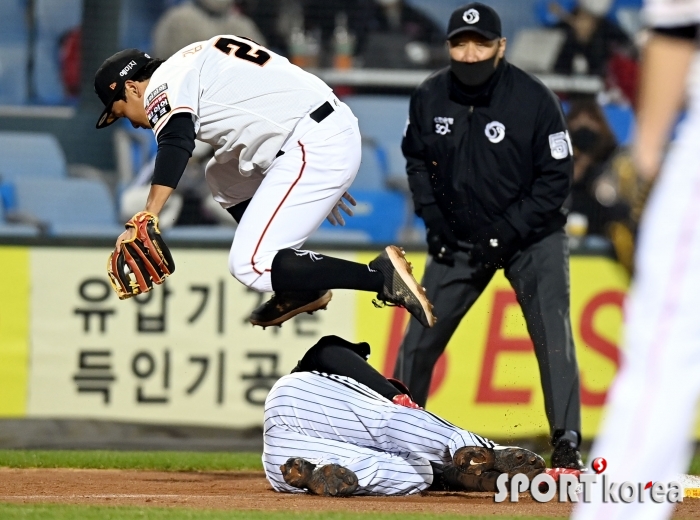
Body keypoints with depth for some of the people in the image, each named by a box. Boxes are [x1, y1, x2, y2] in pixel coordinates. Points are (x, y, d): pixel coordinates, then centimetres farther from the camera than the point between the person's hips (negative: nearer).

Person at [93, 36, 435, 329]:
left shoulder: (163, 84, -3)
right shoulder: (195, 62, 26)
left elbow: (175, 145, -23)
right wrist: (323, 184, 35)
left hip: (314, 148, -10)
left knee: (250, 266, -10)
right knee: (223, 178, 28)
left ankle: (381, 275, -15)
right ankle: (300, 288, 22)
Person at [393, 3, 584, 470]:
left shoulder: (535, 100, -19)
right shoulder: (430, 98, -8)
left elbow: (556, 180, -15)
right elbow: (416, 159, 10)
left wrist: (506, 231, -21)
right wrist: (432, 216, -3)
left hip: (533, 237, -3)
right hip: (459, 239, 4)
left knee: (553, 337, -14)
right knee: (420, 338, 4)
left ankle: (567, 444, -9)